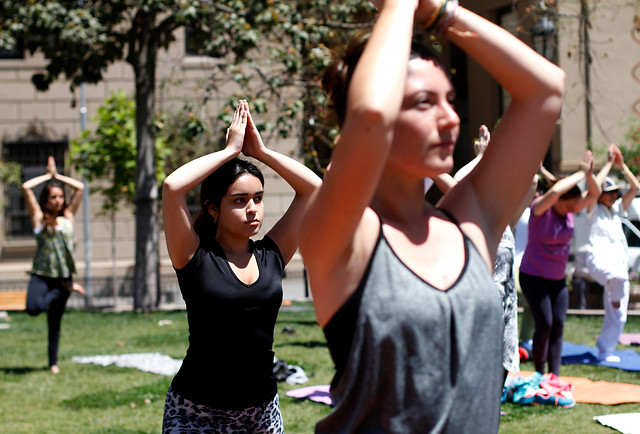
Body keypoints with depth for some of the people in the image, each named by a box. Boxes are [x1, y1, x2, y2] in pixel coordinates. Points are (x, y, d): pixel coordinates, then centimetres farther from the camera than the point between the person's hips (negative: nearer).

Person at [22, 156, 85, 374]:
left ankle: (53, 363, 17)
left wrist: (57, 175, 16)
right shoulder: (39, 218, 3)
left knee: (55, 322, 6)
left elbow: (80, 187, 13)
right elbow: (26, 187, -4)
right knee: (33, 308, -28)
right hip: (41, 275, -2)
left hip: (63, 276, 2)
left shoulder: (67, 218, 10)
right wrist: (48, 176, 9)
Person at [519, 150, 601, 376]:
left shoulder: (570, 209, 1)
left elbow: (594, 194, -3)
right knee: (545, 324, -12)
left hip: (558, 278, 6)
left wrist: (589, 174, -21)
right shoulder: (540, 208, -18)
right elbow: (554, 191, -38)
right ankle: (539, 375, 0)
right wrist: (580, 173, -29)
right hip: (533, 276, -6)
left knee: (558, 325, 0)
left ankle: (554, 376, 1)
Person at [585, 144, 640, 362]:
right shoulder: (594, 210, 6)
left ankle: (605, 350, 11)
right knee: (618, 276, -43)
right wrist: (609, 163, -6)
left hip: (619, 262, 6)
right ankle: (615, 297, -15)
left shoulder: (617, 209, 23)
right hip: (599, 260, -6)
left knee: (617, 316, 2)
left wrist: (622, 165, 7)